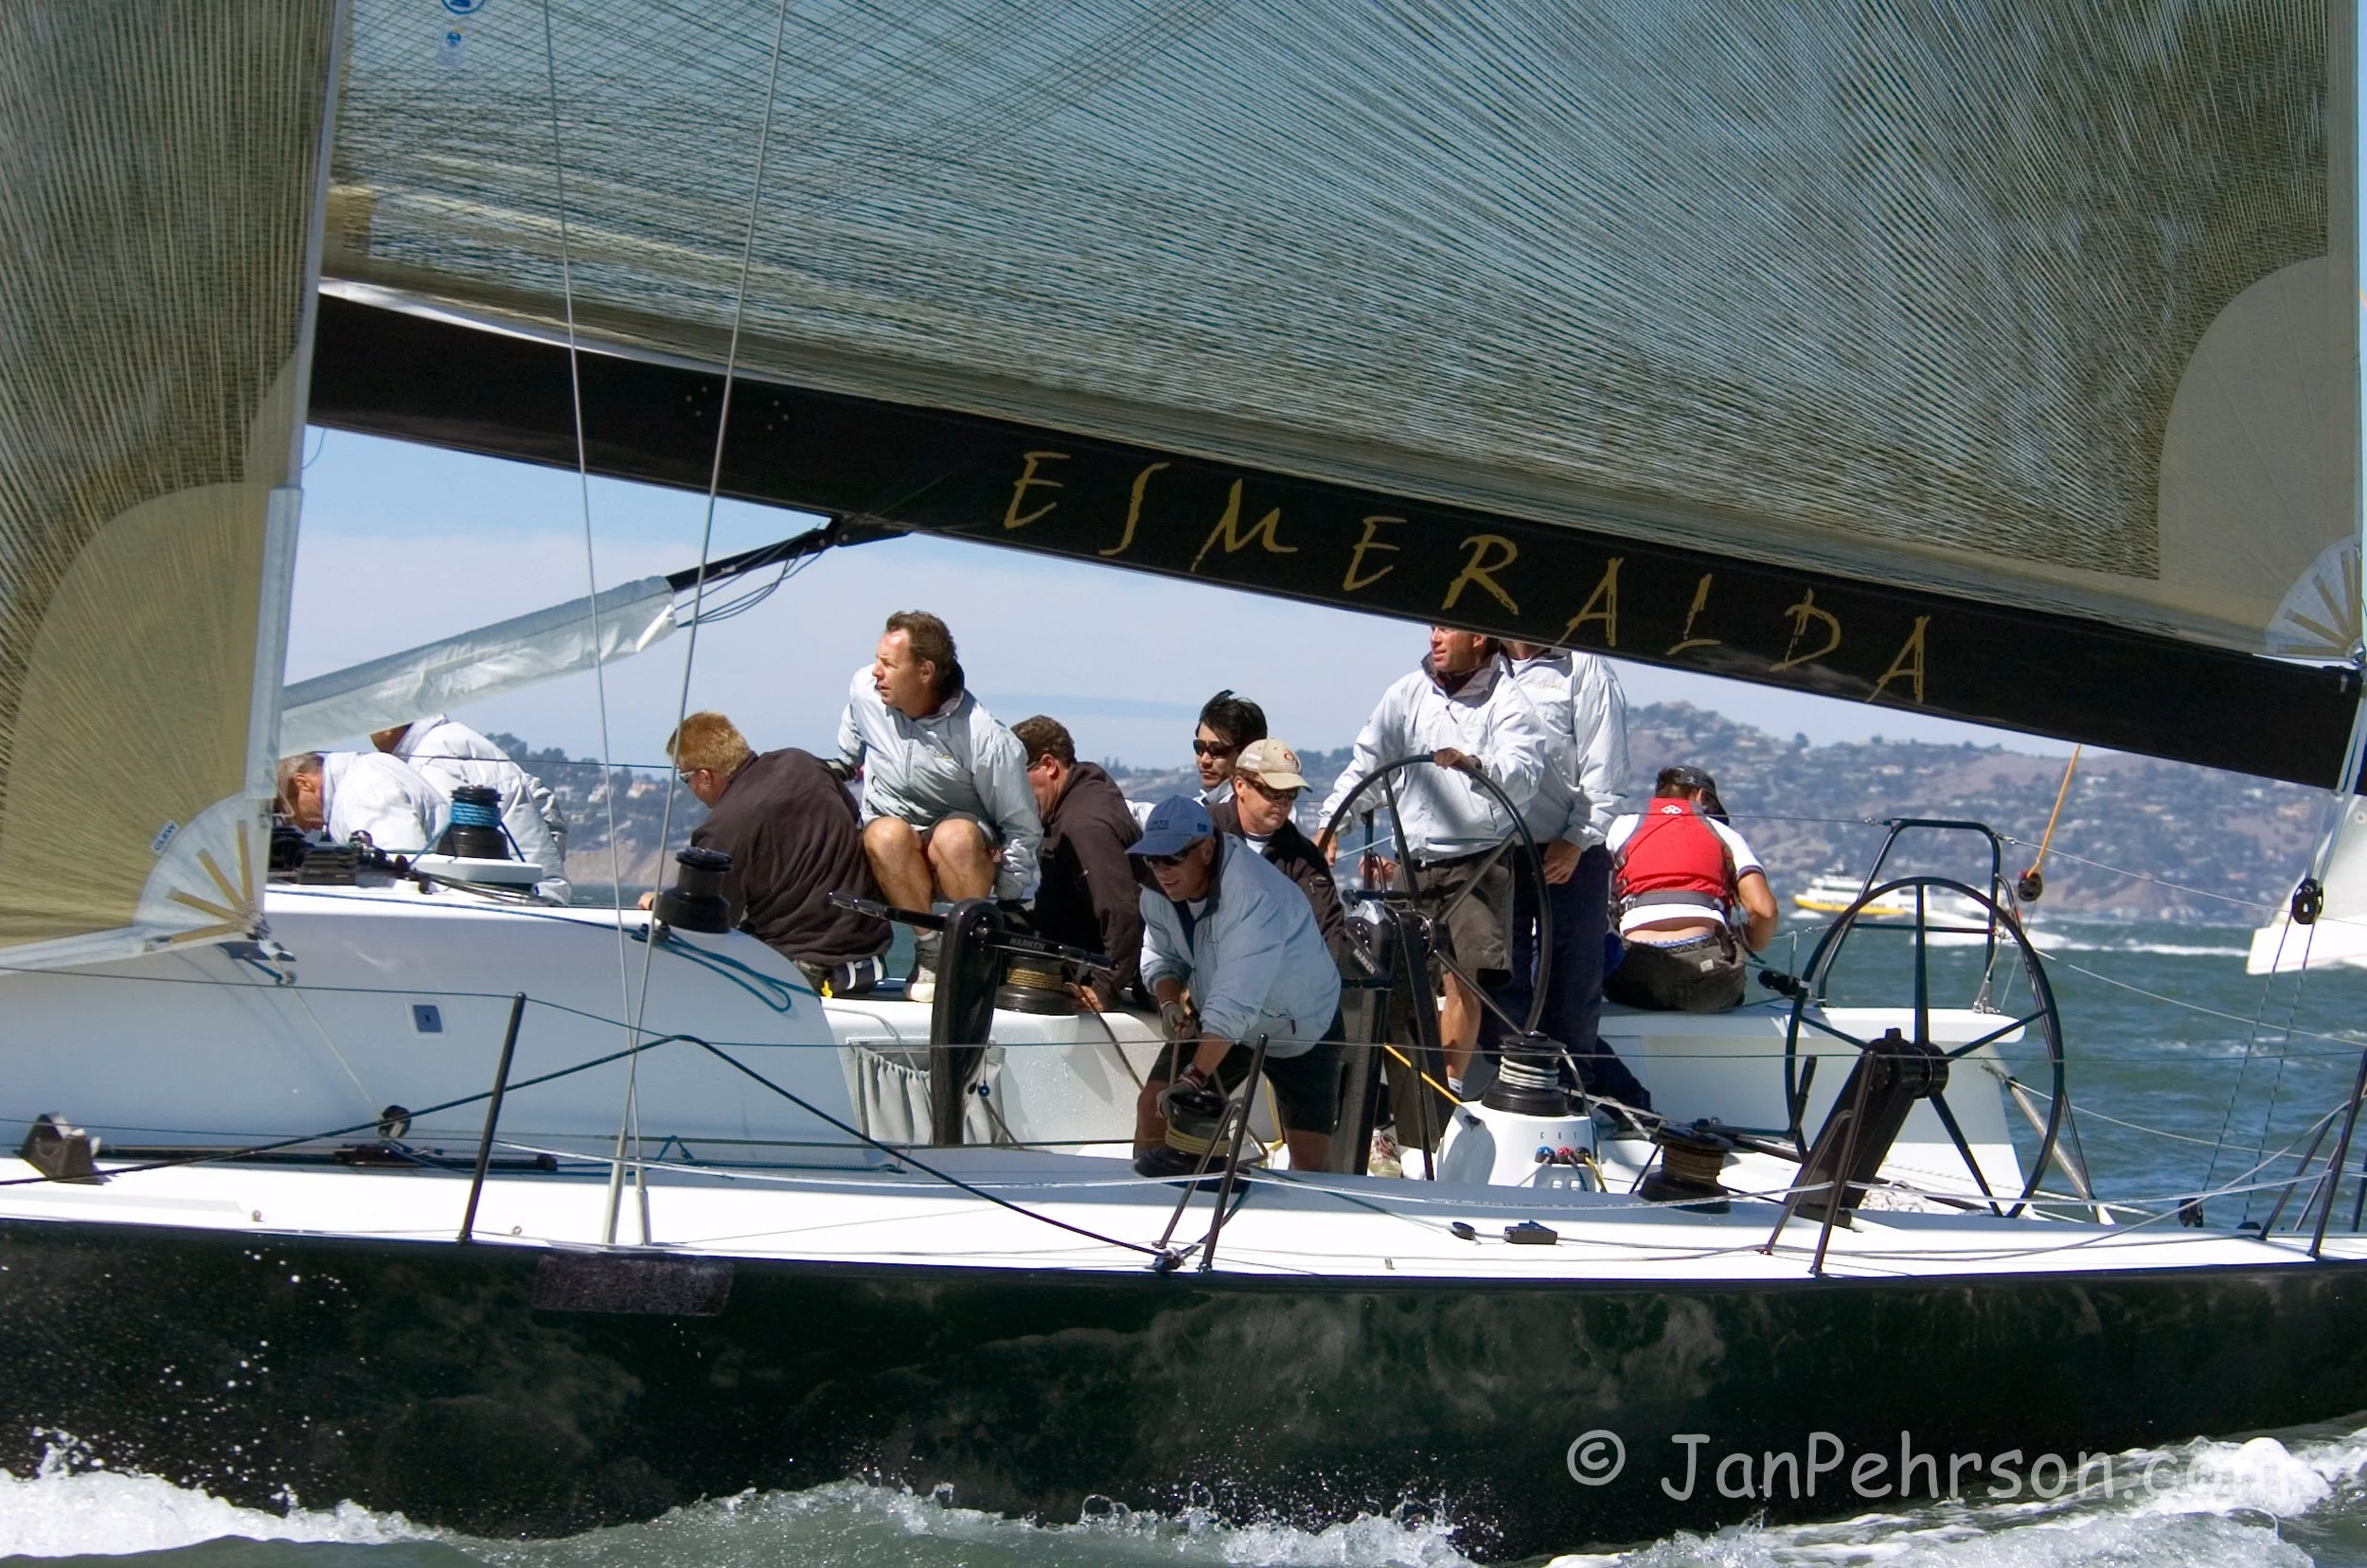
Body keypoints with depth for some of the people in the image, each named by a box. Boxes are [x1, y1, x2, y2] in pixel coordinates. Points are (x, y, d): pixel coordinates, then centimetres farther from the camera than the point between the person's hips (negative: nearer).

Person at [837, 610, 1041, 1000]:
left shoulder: (986, 740, -19)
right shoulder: (864, 691, -7)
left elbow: (1023, 829, -11)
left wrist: (1005, 908, -14)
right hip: (890, 858, 3)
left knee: (955, 835, -38)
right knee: (888, 833, -34)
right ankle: (930, 950, -22)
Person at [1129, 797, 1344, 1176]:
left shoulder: (1254, 898, -38)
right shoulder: (1158, 893, -13)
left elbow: (1235, 1004, -44)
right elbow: (1160, 956, 3)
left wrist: (1195, 1077, -49)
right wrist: (1169, 1001, -20)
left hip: (1302, 1031, -6)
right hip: (1218, 1023, 6)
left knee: (1310, 1156, -8)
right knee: (1153, 1105, -9)